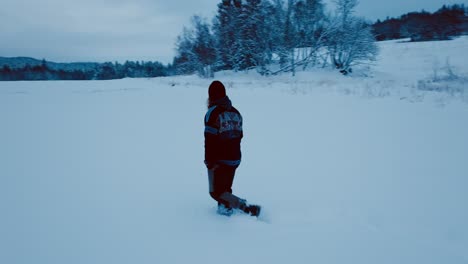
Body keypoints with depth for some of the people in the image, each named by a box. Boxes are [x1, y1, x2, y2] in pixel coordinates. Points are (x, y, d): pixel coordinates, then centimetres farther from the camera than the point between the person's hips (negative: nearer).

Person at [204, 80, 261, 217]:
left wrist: (209, 161, -10)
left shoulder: (213, 112, -16)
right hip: (235, 159, 7)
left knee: (216, 192, -1)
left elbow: (210, 140, -18)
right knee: (225, 188, 22)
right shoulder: (236, 112, 8)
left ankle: (247, 208, -13)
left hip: (219, 161, -7)